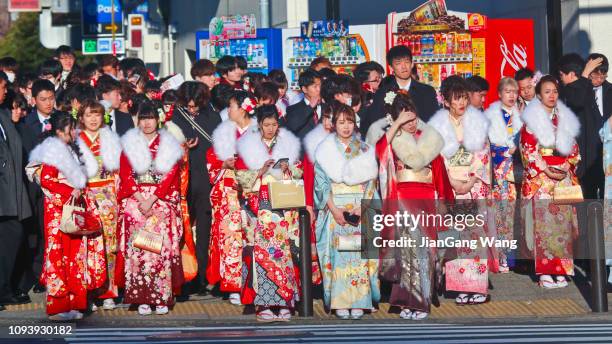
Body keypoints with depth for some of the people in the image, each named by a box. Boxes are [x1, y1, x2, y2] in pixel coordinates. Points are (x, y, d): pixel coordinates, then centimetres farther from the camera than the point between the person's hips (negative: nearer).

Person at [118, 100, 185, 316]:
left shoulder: (169, 145, 8)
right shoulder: (129, 144, 10)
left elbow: (170, 176, 0)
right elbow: (125, 175, 3)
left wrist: (152, 199, -12)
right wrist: (140, 199, -10)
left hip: (162, 201, 0)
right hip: (135, 201, 0)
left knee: (162, 246, -10)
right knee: (137, 247, -10)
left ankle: (162, 297, -7)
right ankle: (141, 298, -8)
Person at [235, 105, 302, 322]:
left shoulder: (289, 144, 14)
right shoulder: (248, 146, 7)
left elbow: (299, 174, 16)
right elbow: (242, 178, 3)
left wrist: (288, 169, -5)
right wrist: (261, 171, -12)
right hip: (260, 208, -2)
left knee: (285, 251, -5)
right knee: (261, 251, -11)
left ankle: (284, 303, -3)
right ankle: (263, 304, -11)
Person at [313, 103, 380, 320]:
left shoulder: (366, 150, 10)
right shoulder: (325, 150, 6)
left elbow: (371, 181, 5)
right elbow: (321, 182, 1)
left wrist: (363, 207, -9)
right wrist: (334, 209, -10)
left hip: (361, 210, 1)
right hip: (334, 209, -1)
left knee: (360, 252, -6)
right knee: (338, 252, -7)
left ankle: (358, 302, -2)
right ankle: (340, 303, -4)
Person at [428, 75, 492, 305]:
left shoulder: (478, 121, 4)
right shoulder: (438, 124, 0)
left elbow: (483, 154, 2)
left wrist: (471, 182, -8)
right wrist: (455, 183, -12)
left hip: (476, 185, 1)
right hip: (451, 187, -1)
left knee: (477, 232, -4)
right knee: (455, 234, -6)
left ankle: (477, 286, -1)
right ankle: (461, 287, -2)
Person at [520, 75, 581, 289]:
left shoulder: (566, 119, 13)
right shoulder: (531, 120, 1)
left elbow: (574, 150, 13)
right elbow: (528, 149, -6)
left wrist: (567, 168, -4)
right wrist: (546, 170, -12)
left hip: (564, 178, 4)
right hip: (540, 180, -4)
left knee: (562, 221, 0)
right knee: (543, 222, -6)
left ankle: (561, 269, 5)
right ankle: (545, 271, -4)